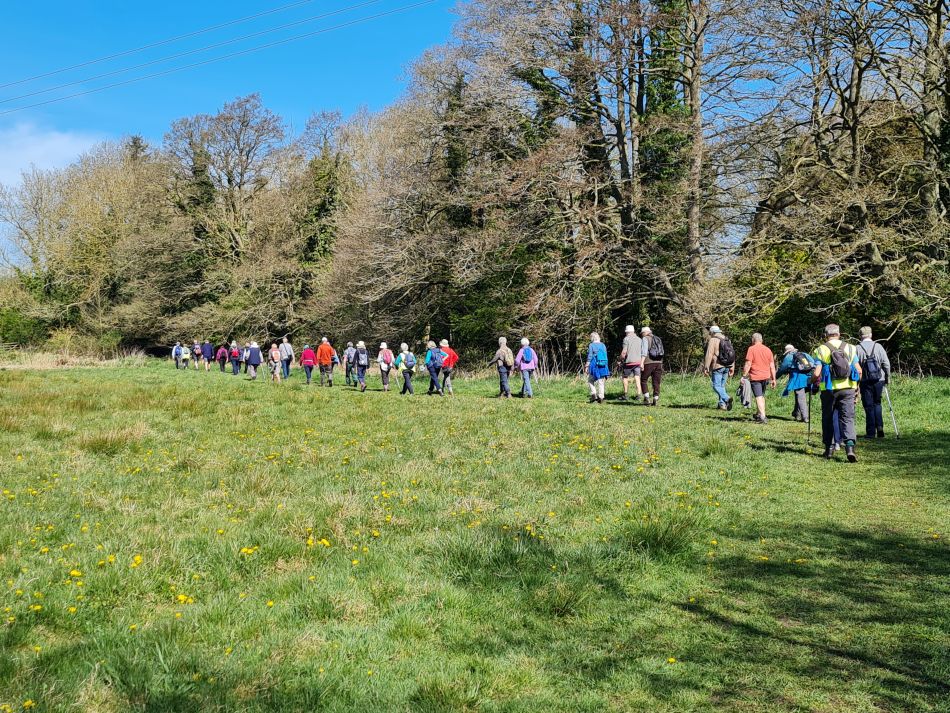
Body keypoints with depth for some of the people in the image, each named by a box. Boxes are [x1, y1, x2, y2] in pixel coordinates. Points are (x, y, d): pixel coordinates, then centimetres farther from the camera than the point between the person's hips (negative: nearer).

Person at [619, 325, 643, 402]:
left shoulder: (626, 339, -7)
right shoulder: (639, 339, 10)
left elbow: (624, 352, -13)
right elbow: (643, 352, 9)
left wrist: (621, 360, 0)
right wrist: (642, 363, 14)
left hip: (629, 362, -4)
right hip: (638, 361, 4)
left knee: (625, 377, 9)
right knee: (637, 378, 5)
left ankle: (626, 395, 11)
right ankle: (639, 395, -2)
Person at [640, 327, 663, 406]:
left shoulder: (645, 339, -1)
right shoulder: (658, 339, 19)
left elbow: (644, 351, -14)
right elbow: (662, 352, 19)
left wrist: (642, 362, -19)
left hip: (649, 363, -6)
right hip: (659, 363, 6)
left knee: (643, 381, 7)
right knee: (656, 382, 5)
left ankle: (647, 398, -4)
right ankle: (655, 400, -1)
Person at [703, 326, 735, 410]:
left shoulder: (713, 340, -7)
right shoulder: (727, 340, 15)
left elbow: (709, 354, -14)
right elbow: (732, 354, 17)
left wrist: (706, 367, -13)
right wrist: (732, 368, 21)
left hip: (717, 366, -7)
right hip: (727, 367, 7)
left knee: (716, 386, -6)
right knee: (722, 386, 15)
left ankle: (727, 398, -27)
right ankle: (722, 404, 14)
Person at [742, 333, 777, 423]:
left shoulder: (751, 349, -7)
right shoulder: (768, 350, 9)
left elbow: (748, 364, -14)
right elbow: (772, 366, 10)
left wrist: (744, 375, -10)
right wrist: (773, 379, 14)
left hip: (755, 377, -6)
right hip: (766, 377, 6)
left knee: (758, 397, -5)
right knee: (762, 396, 20)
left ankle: (763, 417, -14)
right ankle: (758, 414, 32)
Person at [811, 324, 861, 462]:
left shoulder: (821, 350, -2)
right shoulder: (850, 348, 7)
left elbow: (816, 374, -9)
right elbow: (859, 371, 5)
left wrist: (812, 381, 13)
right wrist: (856, 385, 22)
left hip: (829, 389, -1)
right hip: (847, 388, 1)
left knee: (828, 419, 13)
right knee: (847, 418, 1)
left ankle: (829, 449, 18)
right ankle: (850, 446, -18)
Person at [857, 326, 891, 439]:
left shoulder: (858, 349, -5)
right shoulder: (878, 347, 2)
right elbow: (886, 364, 1)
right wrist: (887, 377, 12)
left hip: (865, 382, -2)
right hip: (879, 380, 2)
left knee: (868, 406, 3)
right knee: (877, 403, 18)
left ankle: (871, 432, 4)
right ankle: (879, 426, 1)